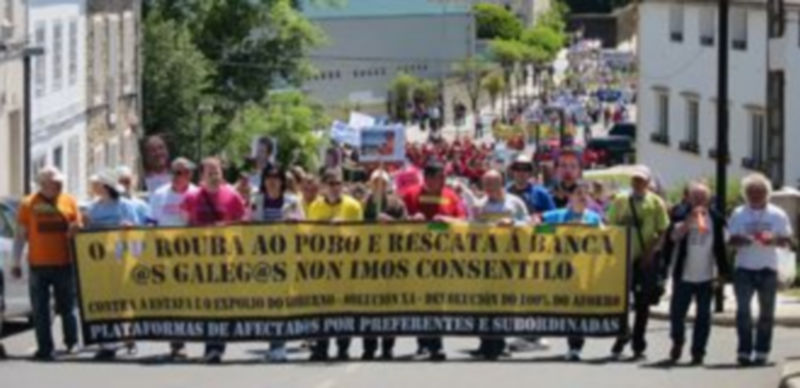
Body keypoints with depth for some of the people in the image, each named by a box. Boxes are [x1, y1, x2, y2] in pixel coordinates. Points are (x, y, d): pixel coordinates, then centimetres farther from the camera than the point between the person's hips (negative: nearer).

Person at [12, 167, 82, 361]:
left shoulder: (70, 202, 6)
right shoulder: (29, 204, 3)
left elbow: (79, 229, 14)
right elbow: (21, 235, 7)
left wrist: (74, 231, -10)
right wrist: (17, 262, 4)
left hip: (65, 264, 0)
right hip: (38, 264, 0)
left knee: (67, 307, 6)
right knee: (40, 310, 1)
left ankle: (72, 343, 21)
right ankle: (44, 348, 7)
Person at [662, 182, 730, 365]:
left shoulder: (716, 219, 4)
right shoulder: (681, 216, -3)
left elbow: (720, 247, 10)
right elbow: (673, 237, -21)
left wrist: (723, 272, 7)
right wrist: (690, 219, -30)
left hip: (706, 277, 1)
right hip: (683, 276, -1)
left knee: (703, 315, 1)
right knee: (677, 312, 1)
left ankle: (698, 351, 9)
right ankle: (677, 341, 27)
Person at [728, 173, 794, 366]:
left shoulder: (777, 215, 3)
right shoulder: (739, 214, 5)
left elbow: (787, 240, 4)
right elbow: (731, 240, 4)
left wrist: (774, 240, -18)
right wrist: (741, 240, -18)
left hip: (768, 269, 1)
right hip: (744, 269, -1)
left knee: (767, 312, 4)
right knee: (743, 310, -8)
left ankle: (762, 351, 11)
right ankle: (744, 350, -4)